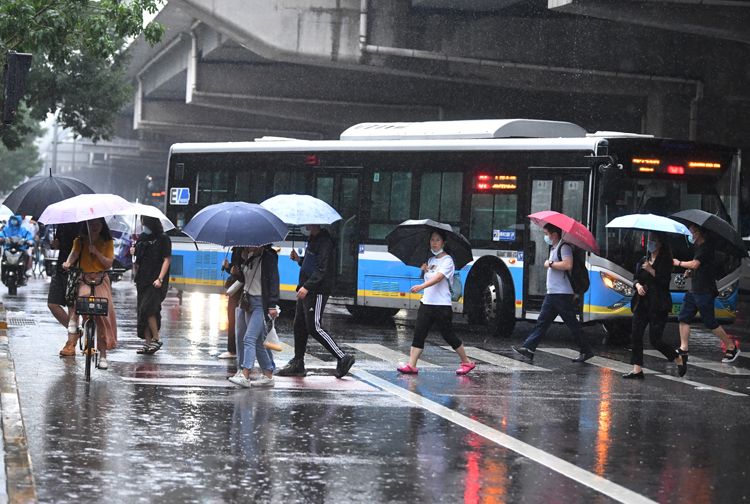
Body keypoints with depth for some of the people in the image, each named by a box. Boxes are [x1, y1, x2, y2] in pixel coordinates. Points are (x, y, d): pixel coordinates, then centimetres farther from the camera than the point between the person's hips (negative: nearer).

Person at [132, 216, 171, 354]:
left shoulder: (163, 239, -3)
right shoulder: (142, 238, 15)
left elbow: (167, 260, -9)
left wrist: (160, 278, -18)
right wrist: (133, 253, 4)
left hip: (155, 282, -7)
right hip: (142, 281, 7)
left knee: (148, 309, -17)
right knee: (142, 310, 4)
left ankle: (156, 339, -8)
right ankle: (147, 342, 8)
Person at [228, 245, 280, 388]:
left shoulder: (268, 257, -9)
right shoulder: (248, 257, 13)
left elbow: (273, 281, -12)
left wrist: (272, 305, -17)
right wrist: (237, 273, 3)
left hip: (261, 303, -8)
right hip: (247, 301, 8)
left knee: (249, 338, -15)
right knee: (258, 340, 8)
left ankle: (245, 376, -18)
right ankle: (267, 375, 14)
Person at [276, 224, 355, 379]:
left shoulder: (324, 242, -15)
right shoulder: (313, 240, 16)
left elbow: (322, 269, -22)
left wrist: (307, 286, -27)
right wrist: (299, 259, 9)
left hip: (317, 292, -10)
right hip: (307, 291, 10)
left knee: (314, 327, -10)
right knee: (299, 325, 10)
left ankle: (342, 357, -4)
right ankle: (297, 364, 16)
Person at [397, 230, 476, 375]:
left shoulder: (447, 260, -8)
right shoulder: (430, 260, 14)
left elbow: (438, 277, -25)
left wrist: (421, 286, -39)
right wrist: (424, 269, 5)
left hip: (442, 305, -7)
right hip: (426, 303, 7)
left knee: (448, 336, 2)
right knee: (419, 334, -3)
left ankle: (467, 362, 16)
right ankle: (411, 365, -6)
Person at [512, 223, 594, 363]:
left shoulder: (564, 247, -12)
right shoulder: (553, 248, 18)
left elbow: (568, 265, -27)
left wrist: (550, 263, -17)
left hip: (563, 294, -10)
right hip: (552, 293, 10)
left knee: (572, 324, -2)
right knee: (542, 322, 4)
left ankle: (586, 351, 6)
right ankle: (528, 348, 1)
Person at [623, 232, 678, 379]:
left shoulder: (665, 261, -5)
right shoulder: (643, 261, 15)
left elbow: (665, 280, -15)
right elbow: (636, 278, 14)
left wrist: (650, 270, -17)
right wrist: (638, 285, -7)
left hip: (658, 305, -7)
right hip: (642, 303, 7)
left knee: (655, 339, -8)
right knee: (636, 335, -3)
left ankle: (678, 358, 16)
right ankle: (637, 370, 0)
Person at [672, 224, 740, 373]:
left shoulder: (706, 248, -16)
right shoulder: (699, 247, 15)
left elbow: (694, 264, -27)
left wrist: (679, 263, -11)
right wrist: (690, 271, 10)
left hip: (704, 292, -10)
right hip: (694, 291, 10)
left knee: (710, 323, -2)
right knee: (683, 318, 2)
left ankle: (732, 347, 10)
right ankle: (683, 350, 2)